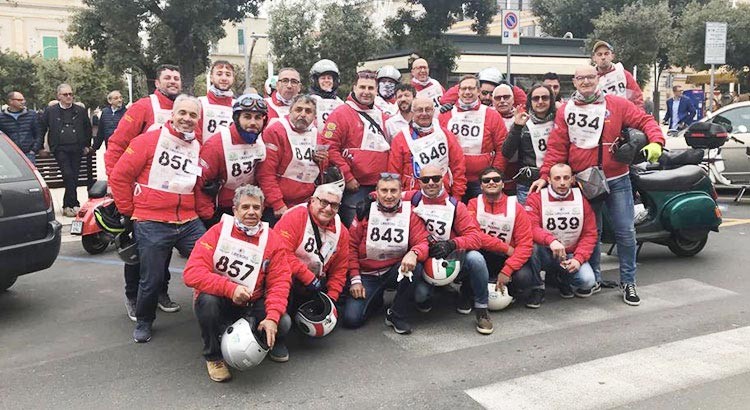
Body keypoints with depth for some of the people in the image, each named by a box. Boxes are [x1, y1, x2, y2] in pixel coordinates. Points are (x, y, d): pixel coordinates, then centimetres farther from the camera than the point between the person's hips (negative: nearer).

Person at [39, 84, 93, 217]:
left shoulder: (80, 111, 8)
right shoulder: (50, 111, 3)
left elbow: (88, 128, 17)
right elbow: (41, 130, 9)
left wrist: (87, 145, 14)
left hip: (76, 149, 2)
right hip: (60, 149, -2)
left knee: (74, 177, 4)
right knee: (68, 176, -13)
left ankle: (67, 205, 15)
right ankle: (74, 204, -9)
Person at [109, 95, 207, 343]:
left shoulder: (198, 148, 11)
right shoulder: (149, 140, -4)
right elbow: (119, 176, -3)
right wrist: (129, 212, 0)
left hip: (189, 223, 4)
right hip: (151, 224, -4)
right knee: (152, 280, 3)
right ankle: (143, 323, 30)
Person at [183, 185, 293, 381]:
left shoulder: (273, 240, -5)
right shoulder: (218, 232, -13)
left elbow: (279, 282, -9)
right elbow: (192, 273, -22)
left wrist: (272, 317, -25)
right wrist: (230, 288, -34)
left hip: (252, 306, 1)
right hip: (220, 303, -1)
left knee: (283, 323, -23)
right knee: (207, 300, -34)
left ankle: (273, 341, 18)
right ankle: (213, 356, -7)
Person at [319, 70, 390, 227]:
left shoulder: (381, 116, 15)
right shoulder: (341, 113, -6)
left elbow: (388, 148, 25)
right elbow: (329, 148, -13)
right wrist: (347, 177, -14)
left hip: (380, 188, 7)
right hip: (354, 187, -6)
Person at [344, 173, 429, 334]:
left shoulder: (410, 212, -5)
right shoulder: (365, 212, -5)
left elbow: (423, 242, -11)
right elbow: (351, 246, -1)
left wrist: (414, 253, -36)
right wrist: (355, 279, -7)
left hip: (395, 271, 0)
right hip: (367, 275, 0)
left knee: (414, 266, -33)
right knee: (351, 319, -17)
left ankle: (397, 314, -11)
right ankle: (375, 300, 20)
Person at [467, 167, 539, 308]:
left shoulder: (516, 207, -5)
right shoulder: (474, 204, -4)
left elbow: (525, 244, -11)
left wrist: (507, 271, -22)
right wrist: (505, 248, -19)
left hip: (508, 259, 0)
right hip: (484, 257, 0)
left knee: (523, 277, -30)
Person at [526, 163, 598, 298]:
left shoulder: (581, 199, 1)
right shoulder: (536, 198, -8)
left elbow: (590, 234, 1)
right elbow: (531, 228, -22)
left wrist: (578, 258, -13)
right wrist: (551, 240, -41)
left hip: (571, 255, 2)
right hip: (546, 255, -2)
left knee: (588, 281, -23)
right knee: (533, 245, -35)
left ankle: (564, 280, 14)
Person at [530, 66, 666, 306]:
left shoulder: (617, 105, 1)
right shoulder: (565, 111, 3)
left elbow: (644, 120, 1)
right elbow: (556, 147, -1)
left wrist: (656, 142, -18)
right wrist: (545, 175, -9)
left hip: (617, 180, 0)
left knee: (625, 232, 2)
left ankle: (628, 282, 15)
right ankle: (594, 279, 24)